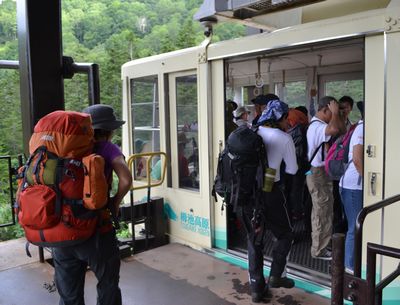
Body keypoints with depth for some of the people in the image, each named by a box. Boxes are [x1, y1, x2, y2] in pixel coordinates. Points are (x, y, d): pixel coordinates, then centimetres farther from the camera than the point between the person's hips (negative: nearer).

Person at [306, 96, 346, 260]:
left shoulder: (321, 124, 13)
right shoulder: (316, 126, -20)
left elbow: (342, 130, 13)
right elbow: (333, 130, -40)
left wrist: (337, 114, 3)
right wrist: (335, 113, -22)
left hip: (322, 172, 11)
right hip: (318, 173, -11)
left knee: (320, 211, 18)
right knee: (323, 212, -3)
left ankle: (318, 243, 30)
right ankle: (319, 250, 7)